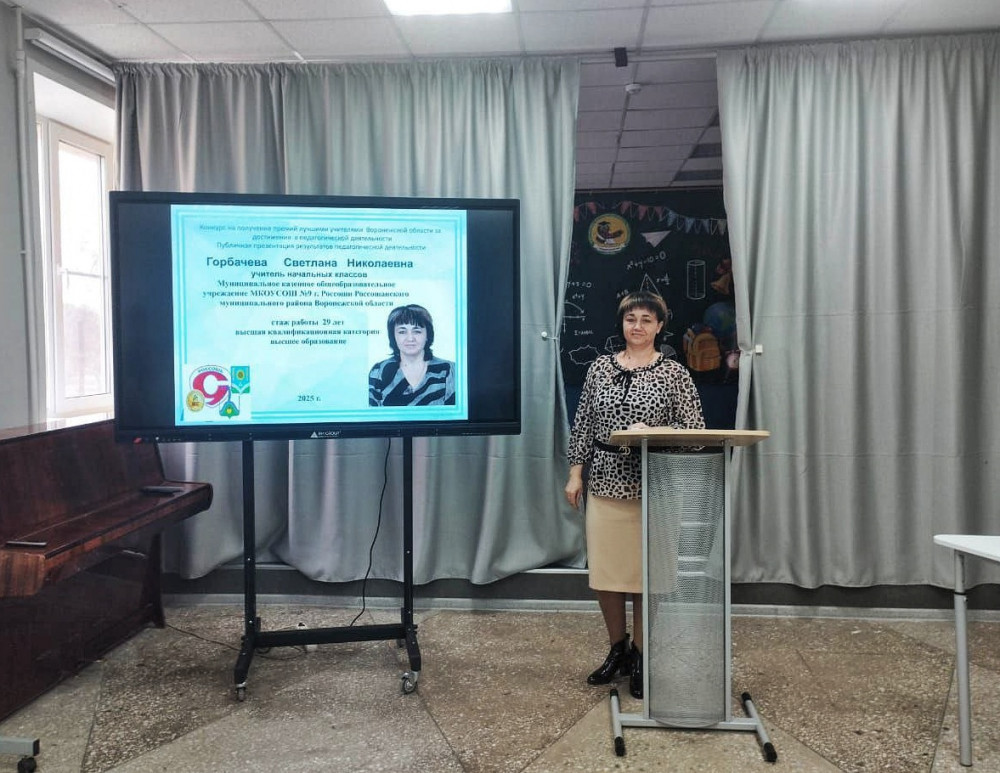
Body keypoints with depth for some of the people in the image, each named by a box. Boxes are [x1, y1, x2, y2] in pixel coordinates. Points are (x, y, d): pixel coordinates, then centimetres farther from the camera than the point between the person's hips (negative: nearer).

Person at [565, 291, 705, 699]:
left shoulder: (674, 373, -1)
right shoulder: (601, 367, 7)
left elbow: (694, 429, -5)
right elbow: (583, 424, 9)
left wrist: (652, 432, -19)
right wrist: (575, 473, 5)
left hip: (653, 484, -3)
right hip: (606, 480, 3)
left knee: (646, 572, 4)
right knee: (605, 571, 7)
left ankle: (640, 658, 22)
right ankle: (617, 649, 28)